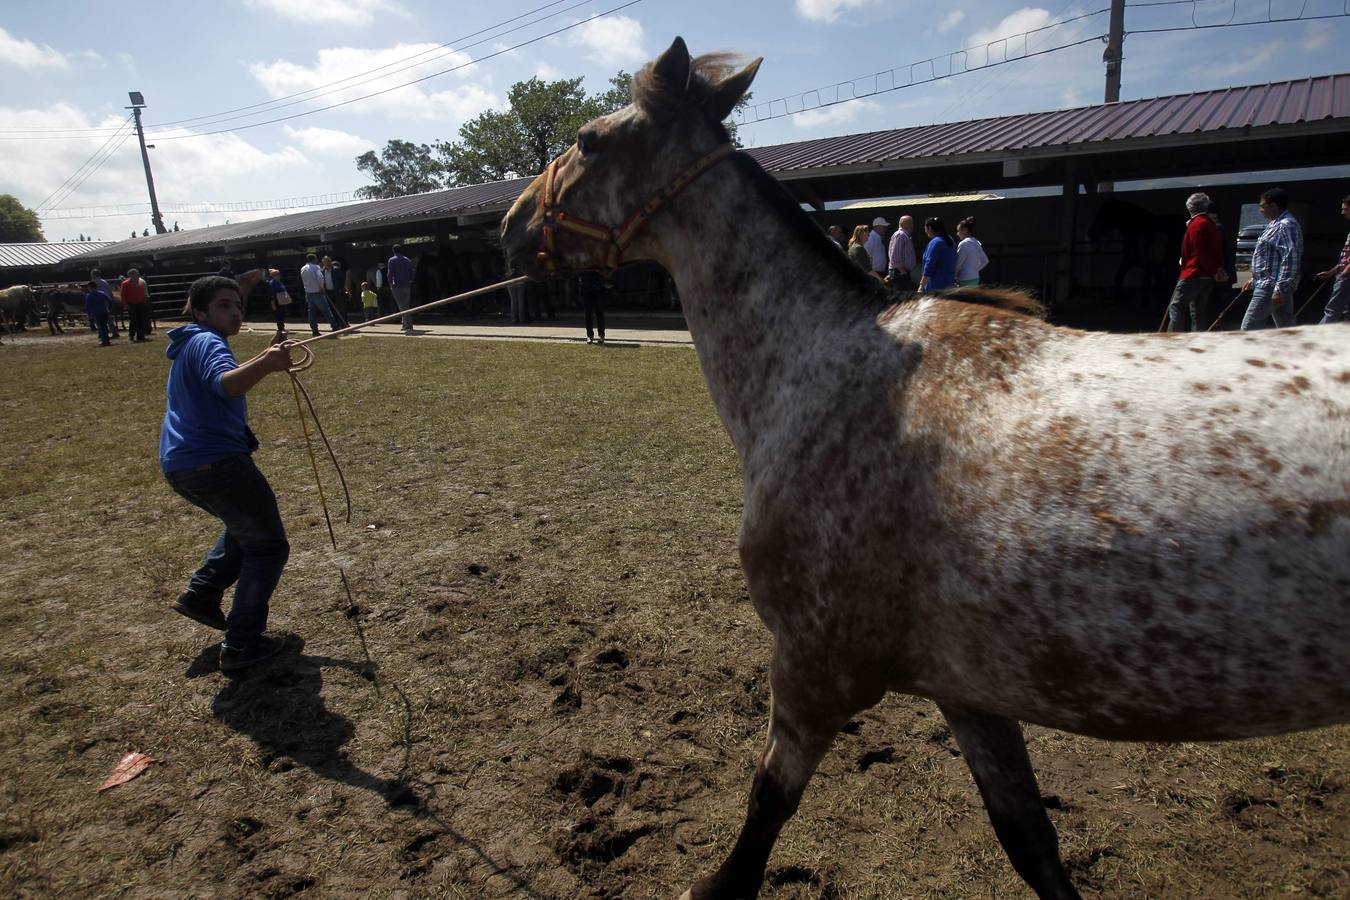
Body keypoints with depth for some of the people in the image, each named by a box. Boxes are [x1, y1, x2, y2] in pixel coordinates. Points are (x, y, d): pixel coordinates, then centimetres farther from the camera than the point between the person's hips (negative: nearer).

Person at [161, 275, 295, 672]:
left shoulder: (191, 346, 18)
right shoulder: (208, 341, -12)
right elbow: (225, 384, -34)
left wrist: (263, 358, 27)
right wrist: (266, 365, -52)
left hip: (180, 465, 10)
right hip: (215, 461, -10)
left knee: (245, 527, 32)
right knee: (268, 546, -1)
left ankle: (201, 594, 27)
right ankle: (241, 645, 0)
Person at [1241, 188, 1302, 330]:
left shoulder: (1287, 225, -15)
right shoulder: (1277, 224, 18)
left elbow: (1290, 259, -22)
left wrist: (1280, 289, -25)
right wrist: (1254, 279, 26)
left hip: (1270, 287, -10)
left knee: (1249, 327, -8)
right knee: (1287, 328, 11)